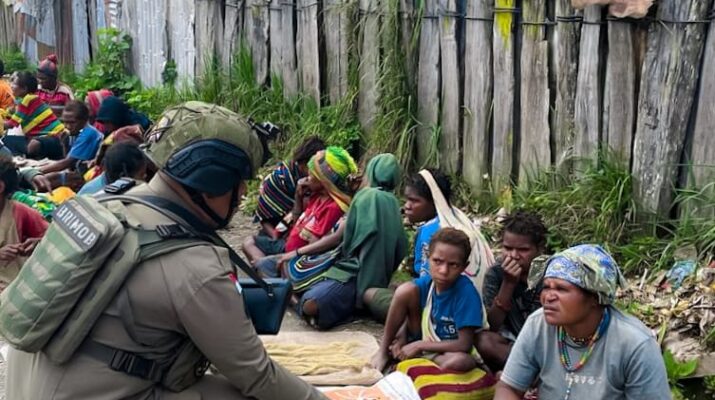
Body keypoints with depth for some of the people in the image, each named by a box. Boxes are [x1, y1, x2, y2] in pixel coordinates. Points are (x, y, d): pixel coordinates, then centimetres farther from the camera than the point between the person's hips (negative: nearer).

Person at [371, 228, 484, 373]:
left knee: (461, 361, -41)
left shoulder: (466, 291, -27)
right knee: (406, 289, -17)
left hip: (450, 351, -4)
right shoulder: (427, 283, -14)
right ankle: (383, 351, -7)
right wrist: (401, 338, -16)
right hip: (426, 339, 4)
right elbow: (409, 312, 4)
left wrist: (419, 345, -20)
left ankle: (418, 358, -13)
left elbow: (464, 345, -26)